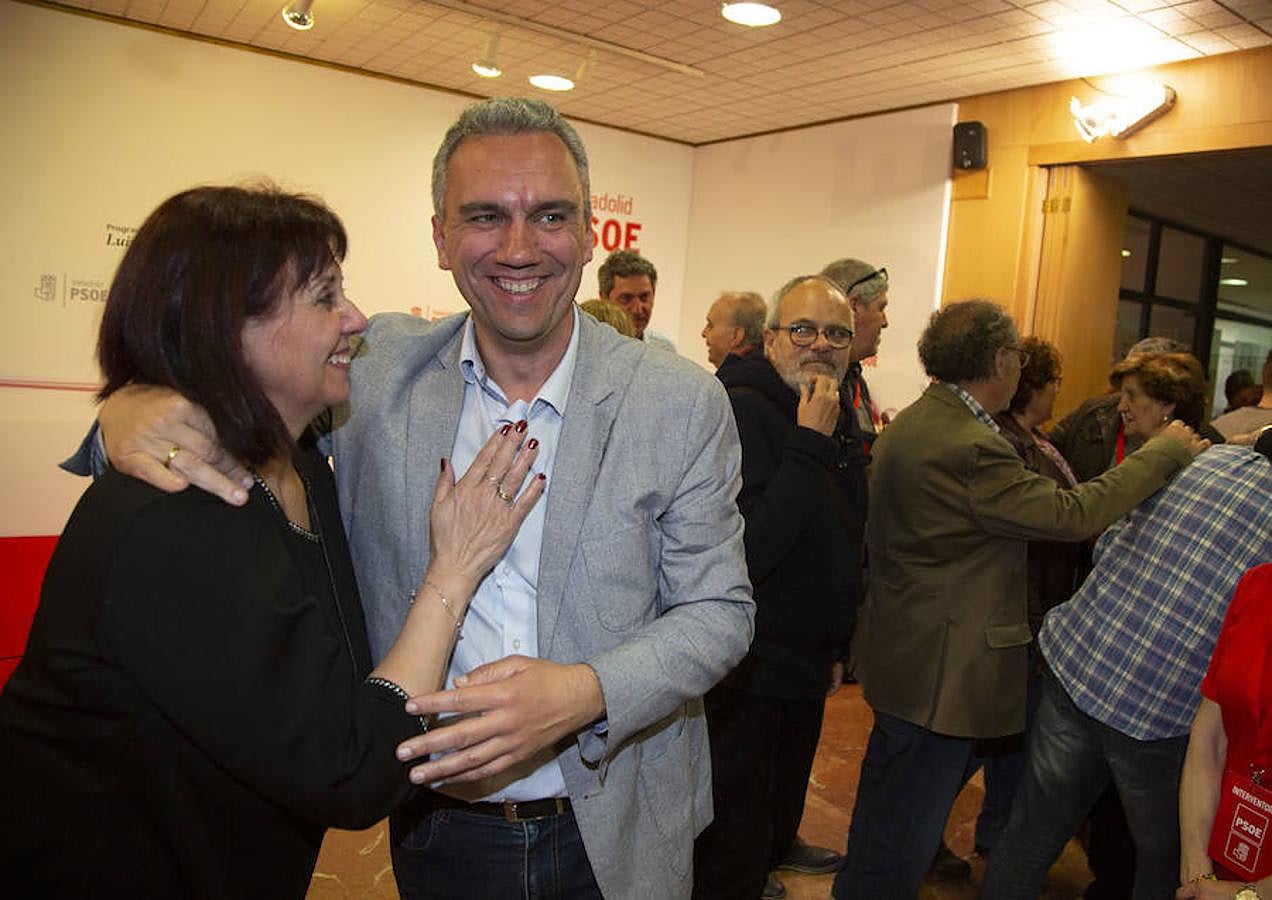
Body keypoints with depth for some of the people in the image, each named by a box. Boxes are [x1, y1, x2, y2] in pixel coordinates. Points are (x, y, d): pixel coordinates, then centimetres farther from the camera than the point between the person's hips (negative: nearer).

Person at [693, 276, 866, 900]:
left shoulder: (840, 425, 7)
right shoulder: (740, 411, -21)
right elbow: (745, 554, -32)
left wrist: (837, 649, 21)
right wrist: (809, 448, -30)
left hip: (807, 669, 9)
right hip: (744, 677, -8)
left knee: (783, 799, 30)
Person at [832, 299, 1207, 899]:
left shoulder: (911, 424, 7)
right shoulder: (969, 446, -25)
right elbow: (1072, 514, -22)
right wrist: (1165, 452, -9)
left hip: (904, 653, 11)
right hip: (942, 670, -10)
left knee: (890, 801, 27)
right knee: (906, 831, 6)